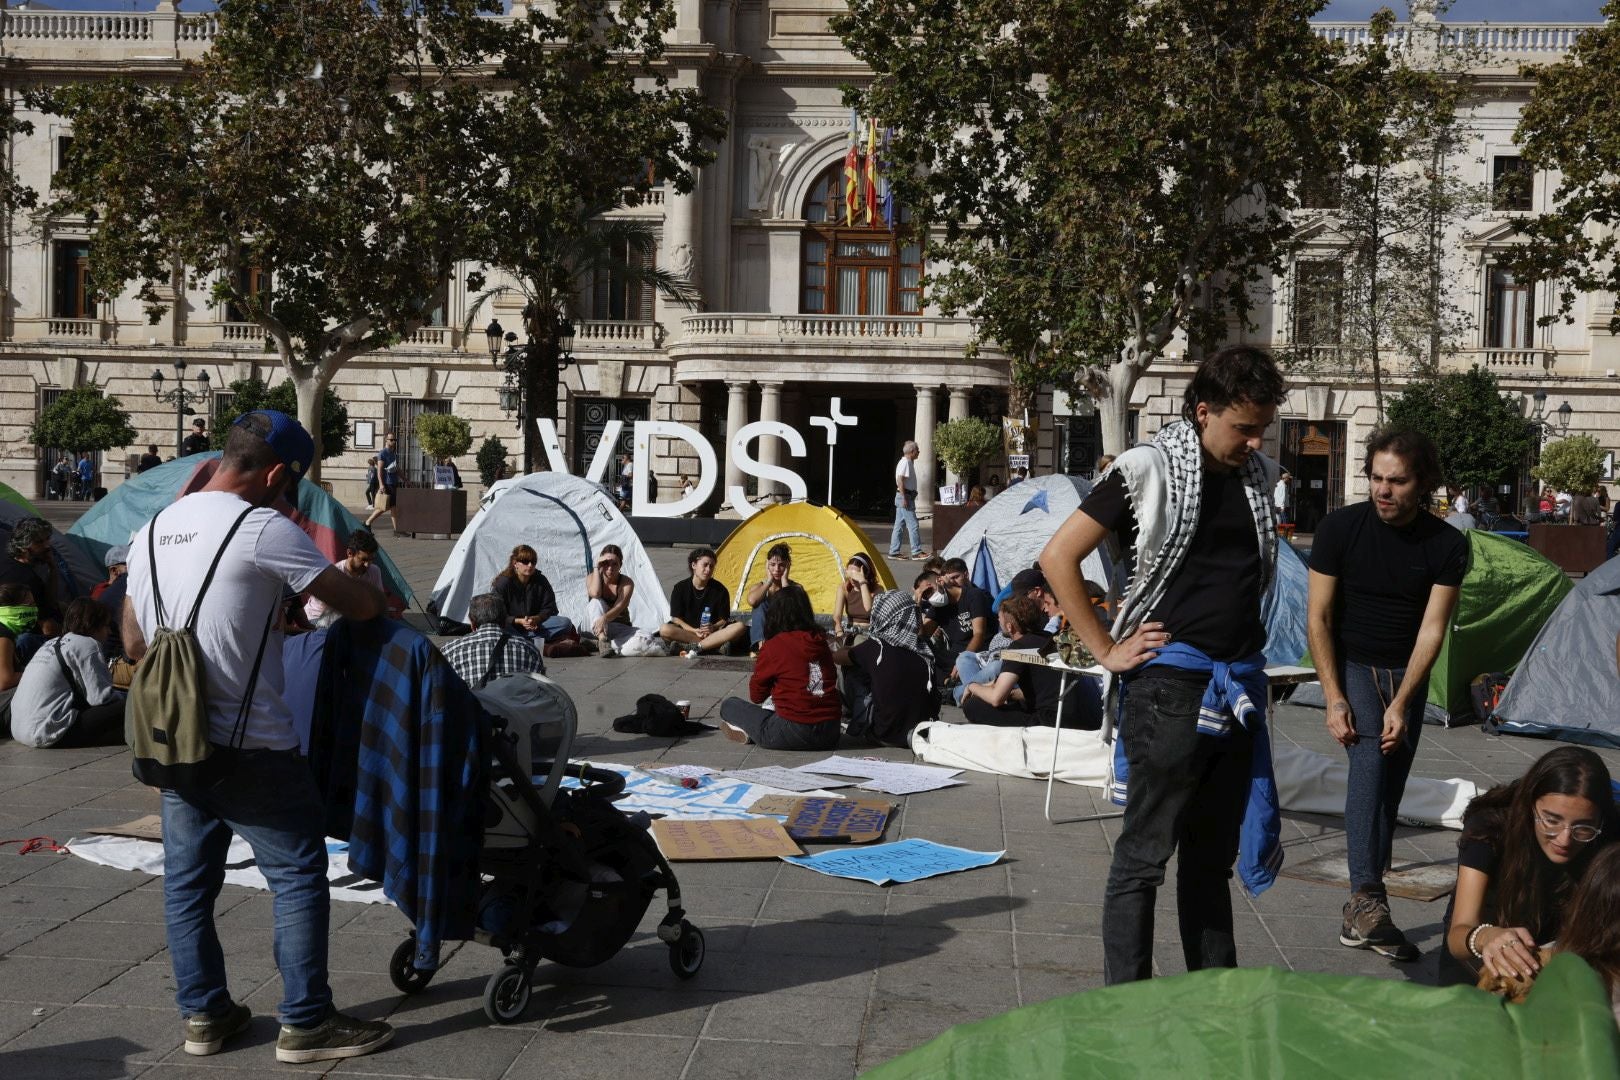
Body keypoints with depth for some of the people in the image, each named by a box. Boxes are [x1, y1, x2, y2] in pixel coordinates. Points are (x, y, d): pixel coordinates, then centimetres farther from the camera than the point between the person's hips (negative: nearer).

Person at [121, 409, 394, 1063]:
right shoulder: (265, 528, -14)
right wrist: (383, 603, 10)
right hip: (250, 746, -8)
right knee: (299, 877, 2)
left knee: (187, 880, 14)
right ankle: (306, 1023, 7)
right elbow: (361, 606, -12)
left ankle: (203, 1013, 24)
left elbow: (134, 644, 18)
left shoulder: (151, 531, 10)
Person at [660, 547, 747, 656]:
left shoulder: (720, 590, 0)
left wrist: (713, 627, -20)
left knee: (740, 626, -26)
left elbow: (724, 619, 3)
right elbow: (676, 618, -3)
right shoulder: (680, 588, -1)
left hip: (712, 631, 1)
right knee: (664, 630, -31)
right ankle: (715, 644, -31)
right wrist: (694, 631, -19)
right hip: (687, 630, -1)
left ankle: (696, 646, -32)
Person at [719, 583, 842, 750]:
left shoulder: (773, 646, -7)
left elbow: (756, 696, 4)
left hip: (794, 733, -5)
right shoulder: (820, 641, 7)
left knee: (729, 706, 10)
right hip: (830, 734, 5)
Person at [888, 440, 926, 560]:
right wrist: (904, 498, -23)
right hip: (905, 496, -10)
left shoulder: (908, 462, 18)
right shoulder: (905, 462, -13)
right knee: (913, 525, -8)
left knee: (899, 525, 10)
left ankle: (894, 552, 12)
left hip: (905, 497, 10)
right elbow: (900, 480, -21)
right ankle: (916, 552, -7)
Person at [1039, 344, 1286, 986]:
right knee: (1144, 856, -1)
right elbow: (1058, 557, -8)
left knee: (1213, 856, 15)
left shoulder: (1260, 476, 10)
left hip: (1239, 687, 6)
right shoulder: (1151, 469, -7)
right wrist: (1106, 650, -8)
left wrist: (1249, 651, 15)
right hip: (1170, 685, -6)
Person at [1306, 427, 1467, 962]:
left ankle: (1361, 914, 12)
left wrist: (1401, 704, -22)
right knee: (1370, 756, -25)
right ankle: (1368, 899, -33)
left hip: (1406, 674, 3)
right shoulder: (1340, 528, -14)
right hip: (1352, 666, -3)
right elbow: (1318, 617, -10)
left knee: (1389, 786, 3)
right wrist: (1333, 697, -15)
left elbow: (1432, 629, -13)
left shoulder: (1448, 546, -11)